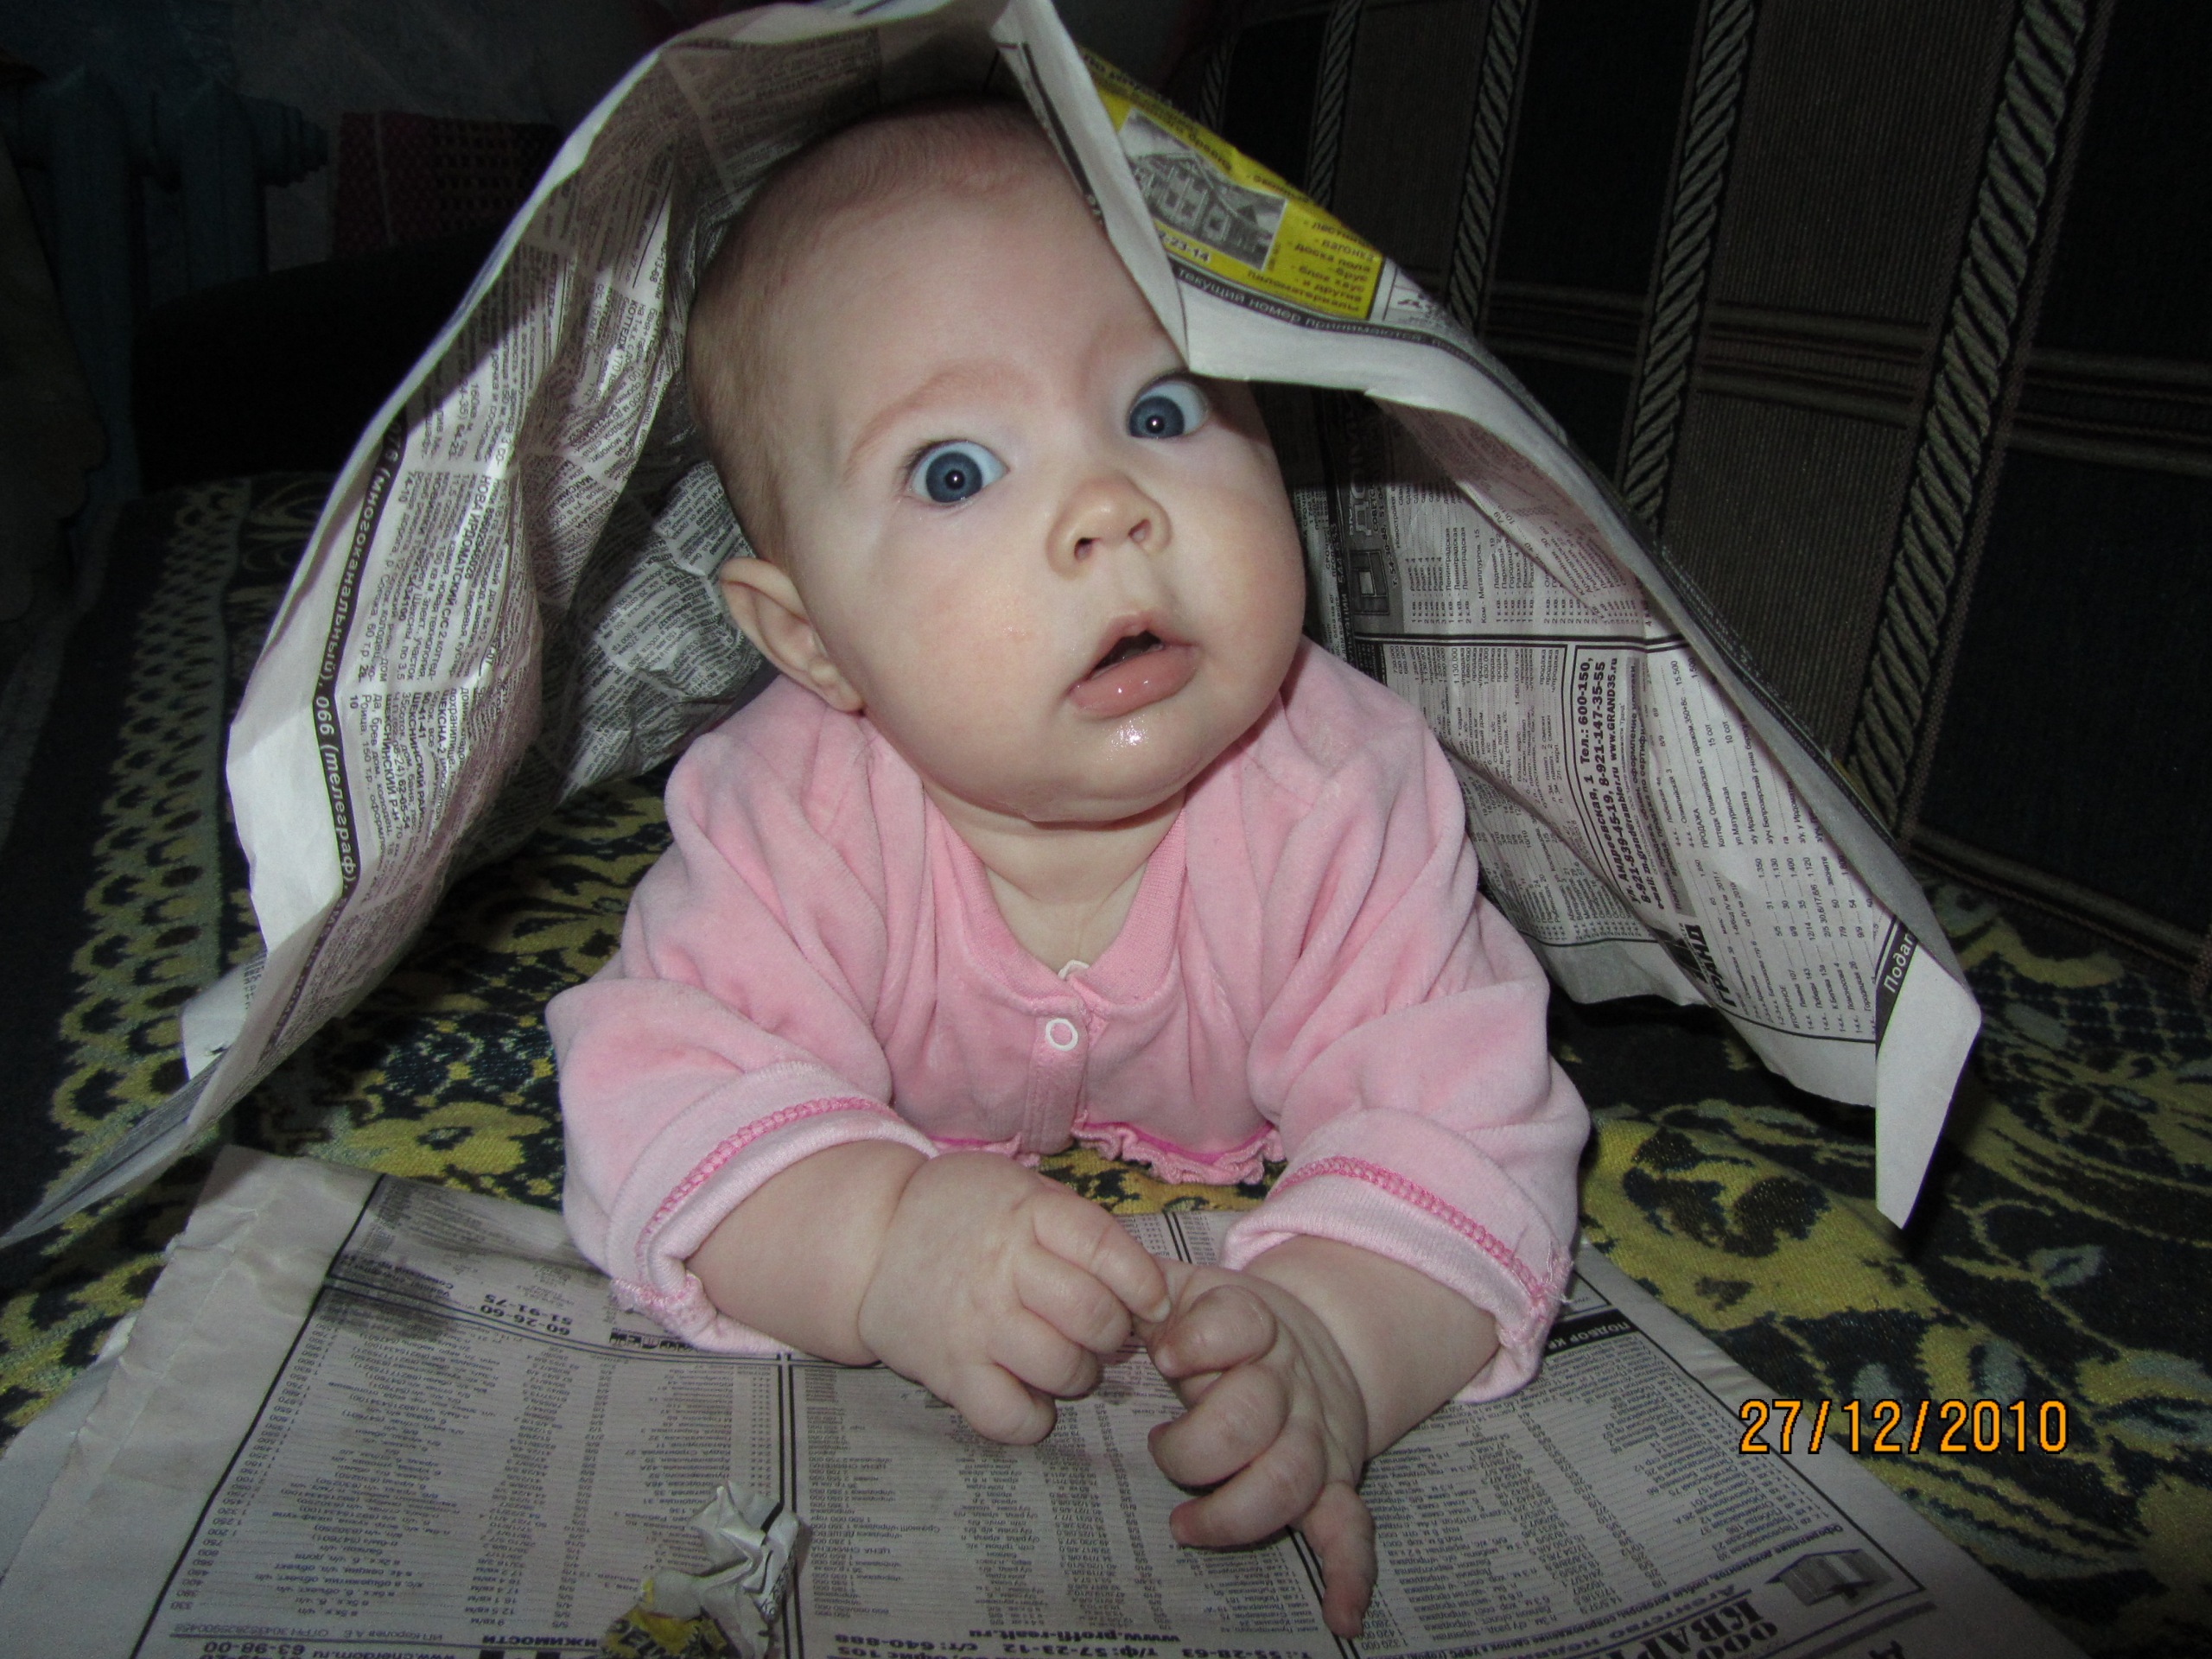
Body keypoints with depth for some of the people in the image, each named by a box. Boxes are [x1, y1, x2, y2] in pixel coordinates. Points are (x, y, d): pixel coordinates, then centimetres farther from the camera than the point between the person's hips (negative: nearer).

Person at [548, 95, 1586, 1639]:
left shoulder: (1346, 799, -33)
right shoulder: (797, 815, -31)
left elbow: (1460, 1131, -34)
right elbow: (667, 1080, -32)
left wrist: (1331, 1339, -54)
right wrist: (878, 1245, -51)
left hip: (1235, 1208, 0)